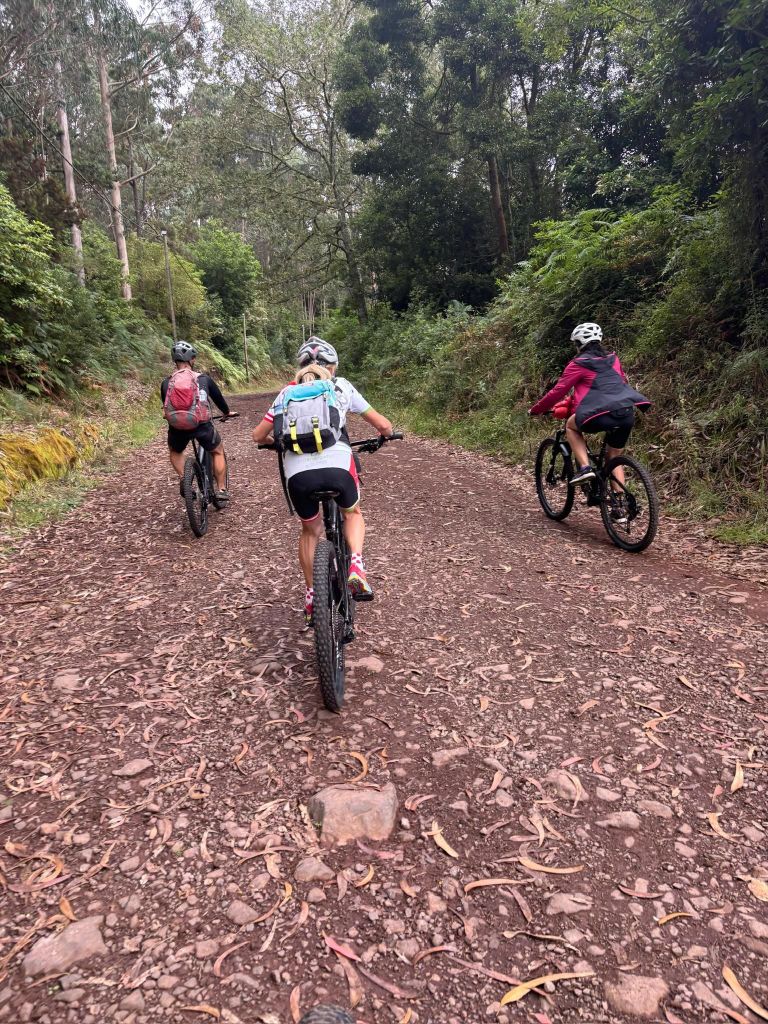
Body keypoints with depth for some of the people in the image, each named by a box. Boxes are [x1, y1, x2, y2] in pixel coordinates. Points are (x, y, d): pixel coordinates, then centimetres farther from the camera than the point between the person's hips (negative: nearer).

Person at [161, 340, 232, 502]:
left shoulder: (166, 383, 14)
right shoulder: (204, 378, 10)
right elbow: (218, 397, 25)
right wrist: (227, 412, 46)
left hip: (177, 426, 2)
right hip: (201, 425, -1)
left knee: (175, 451, 34)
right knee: (218, 451, 26)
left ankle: (182, 478, 10)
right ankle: (221, 490, 21)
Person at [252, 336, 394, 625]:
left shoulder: (288, 392, 22)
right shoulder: (342, 386, 18)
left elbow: (258, 435, 24)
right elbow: (384, 425, 19)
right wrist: (382, 434, 43)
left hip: (297, 472, 2)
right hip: (337, 465, -1)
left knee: (310, 530, 29)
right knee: (353, 514, 30)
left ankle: (311, 596, 29)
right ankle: (356, 569, 6)